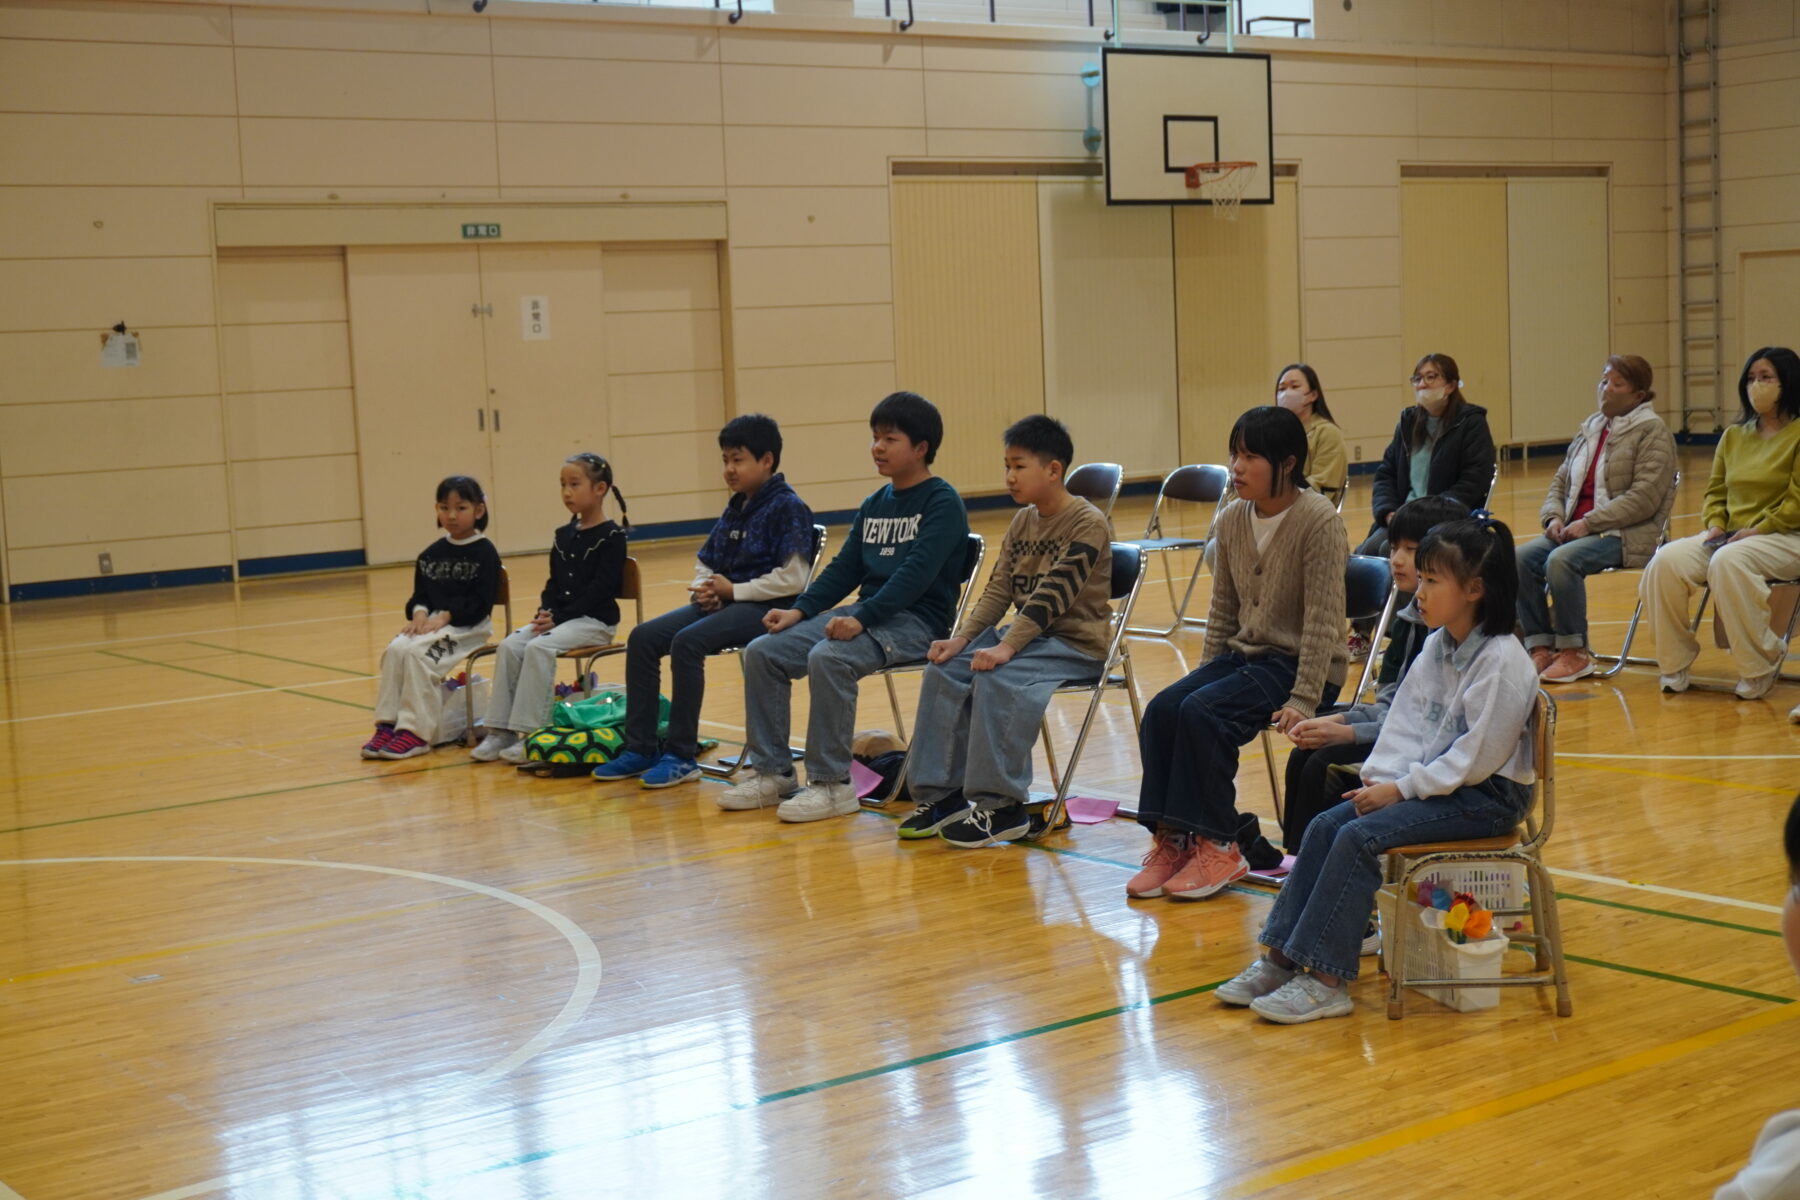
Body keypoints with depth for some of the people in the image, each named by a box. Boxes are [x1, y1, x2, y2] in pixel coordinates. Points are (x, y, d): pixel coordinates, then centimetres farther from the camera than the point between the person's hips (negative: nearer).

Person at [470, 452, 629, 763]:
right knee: (509, 646, -13)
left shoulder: (611, 537, -8)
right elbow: (553, 582, 15)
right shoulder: (564, 536, 14)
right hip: (559, 617, 7)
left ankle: (531, 733, -24)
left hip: (595, 619, -7)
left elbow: (600, 588, -16)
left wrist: (560, 617, -19)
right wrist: (546, 612, -6)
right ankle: (501, 730, -13)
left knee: (539, 647, -28)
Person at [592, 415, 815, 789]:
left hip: (767, 607, -9)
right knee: (643, 638, -7)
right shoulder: (735, 509, 16)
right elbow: (706, 564, 21)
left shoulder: (788, 508, -9)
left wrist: (734, 590, -14)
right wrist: (704, 588, -2)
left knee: (687, 642, -30)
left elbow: (793, 578, -19)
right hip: (723, 602, 9)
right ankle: (640, 748, -4)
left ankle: (681, 755, -21)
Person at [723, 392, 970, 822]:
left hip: (916, 620, -8)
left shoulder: (942, 503, -7)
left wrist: (863, 618, -28)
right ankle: (771, 772, 1)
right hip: (865, 615, 8)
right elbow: (844, 569, 16)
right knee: (761, 652, -6)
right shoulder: (874, 505, 16)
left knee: (827, 658, -34)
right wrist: (800, 610, 1)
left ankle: (831, 783, -22)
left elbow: (917, 573, -19)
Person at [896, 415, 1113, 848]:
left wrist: (1007, 646, -30)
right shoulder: (1022, 522, 10)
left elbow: (1052, 594, -23)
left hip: (1076, 642, -8)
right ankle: (939, 793, -4)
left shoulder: (1087, 523, -15)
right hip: (1027, 633, 8)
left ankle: (1000, 806, -22)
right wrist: (962, 637, -8)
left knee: (998, 678, -31)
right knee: (944, 672, -9)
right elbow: (999, 589, 6)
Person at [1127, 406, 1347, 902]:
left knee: (1202, 713, -26)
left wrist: (1303, 699, -21)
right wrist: (1204, 676, 6)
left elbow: (1323, 619, -17)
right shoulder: (1232, 520, 5)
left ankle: (1217, 846, -14)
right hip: (1243, 654, 7)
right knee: (1162, 708, -17)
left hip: (1297, 662, -7)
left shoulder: (1318, 520, -15)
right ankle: (1170, 839, -11)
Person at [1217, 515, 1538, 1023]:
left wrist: (1402, 789, -19)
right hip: (1429, 781, 9)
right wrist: (1382, 777, -8)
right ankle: (1280, 957, -5)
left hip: (1487, 795, -9)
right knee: (1325, 825, -6)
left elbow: (1477, 757, -21)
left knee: (1360, 836, -23)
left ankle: (1327, 980, -20)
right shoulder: (1436, 646, 8)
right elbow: (1407, 720, 8)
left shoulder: (1503, 662, -19)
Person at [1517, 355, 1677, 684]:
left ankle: (1575, 651, -18)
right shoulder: (1589, 429, 18)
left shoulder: (1652, 432, -4)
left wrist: (1589, 523, -19)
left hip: (1627, 535, -7)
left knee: (1562, 560, -32)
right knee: (1521, 558, -18)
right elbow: (1561, 481, 20)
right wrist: (1553, 518, -2)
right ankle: (1540, 646, -13)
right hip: (1575, 529, 7)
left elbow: (1644, 498, -14)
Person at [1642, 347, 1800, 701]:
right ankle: (1675, 663, -9)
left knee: (1728, 563, -37)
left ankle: (1761, 664, -20)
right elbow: (1715, 491, 19)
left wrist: (1758, 530, -18)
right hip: (1730, 536, 6)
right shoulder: (1733, 435, 16)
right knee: (1667, 561, -21)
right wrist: (1715, 525, 0)